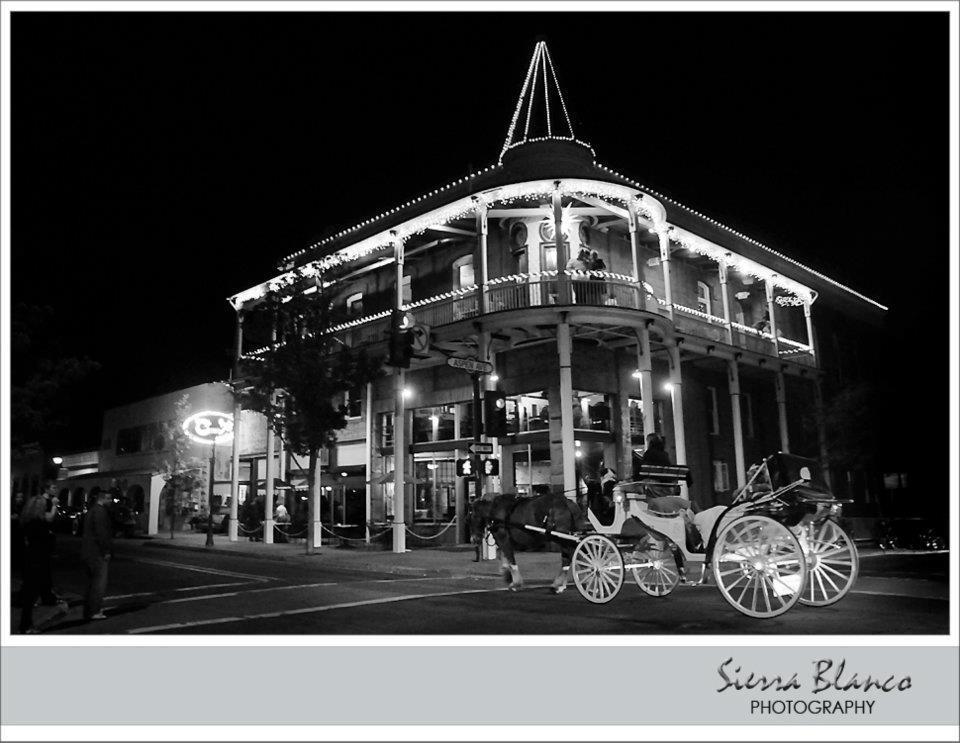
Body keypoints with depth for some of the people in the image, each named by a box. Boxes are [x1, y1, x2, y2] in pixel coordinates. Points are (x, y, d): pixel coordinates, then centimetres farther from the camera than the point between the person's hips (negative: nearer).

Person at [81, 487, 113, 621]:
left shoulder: (91, 511, 16)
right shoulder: (100, 511, -15)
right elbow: (101, 533, -21)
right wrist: (106, 551, -16)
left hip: (88, 551, 10)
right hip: (97, 552, -10)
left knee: (92, 581, 16)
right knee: (99, 581, -5)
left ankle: (88, 611, 23)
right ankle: (94, 611, -4)